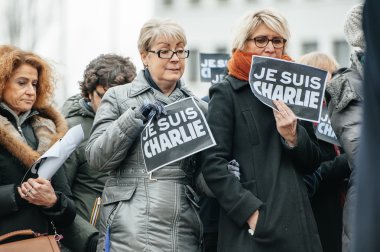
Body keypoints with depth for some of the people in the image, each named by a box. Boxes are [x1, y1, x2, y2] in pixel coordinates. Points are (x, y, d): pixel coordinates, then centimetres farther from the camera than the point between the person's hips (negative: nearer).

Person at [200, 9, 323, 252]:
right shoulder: (227, 93, -1)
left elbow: (313, 162, 15)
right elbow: (213, 164, -8)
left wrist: (294, 137, -5)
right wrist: (251, 211, -18)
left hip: (296, 222, 5)